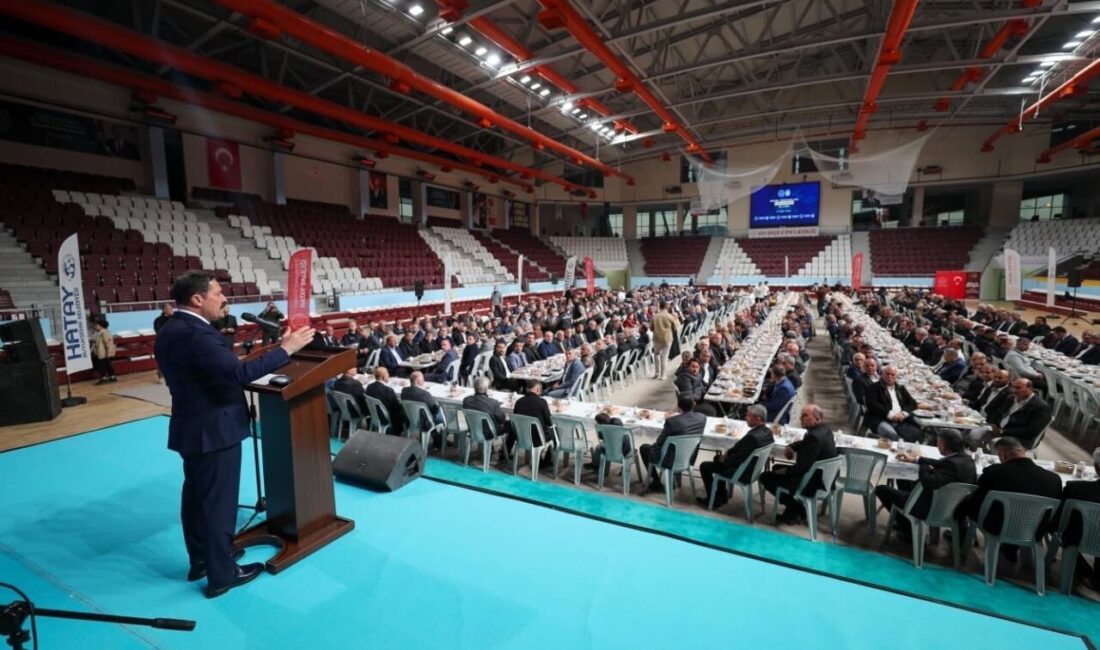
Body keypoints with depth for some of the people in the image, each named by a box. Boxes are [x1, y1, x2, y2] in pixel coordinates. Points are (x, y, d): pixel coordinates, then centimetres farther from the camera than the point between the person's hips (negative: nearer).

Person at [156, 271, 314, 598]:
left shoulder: (170, 330, 7)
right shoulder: (197, 334, -26)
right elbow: (238, 372, -35)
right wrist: (285, 349, -30)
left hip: (191, 427, 10)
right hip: (214, 430, -10)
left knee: (196, 495, 20)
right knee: (219, 501, 2)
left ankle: (200, 560, 36)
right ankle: (221, 575, 16)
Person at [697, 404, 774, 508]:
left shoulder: (753, 436, -34)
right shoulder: (767, 431, -5)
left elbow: (737, 458, -25)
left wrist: (724, 460, -6)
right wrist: (728, 453, 2)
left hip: (742, 472, -9)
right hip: (754, 468, 9)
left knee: (705, 466, 4)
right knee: (718, 458, 28)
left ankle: (715, 500, 17)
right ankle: (722, 495, 32)